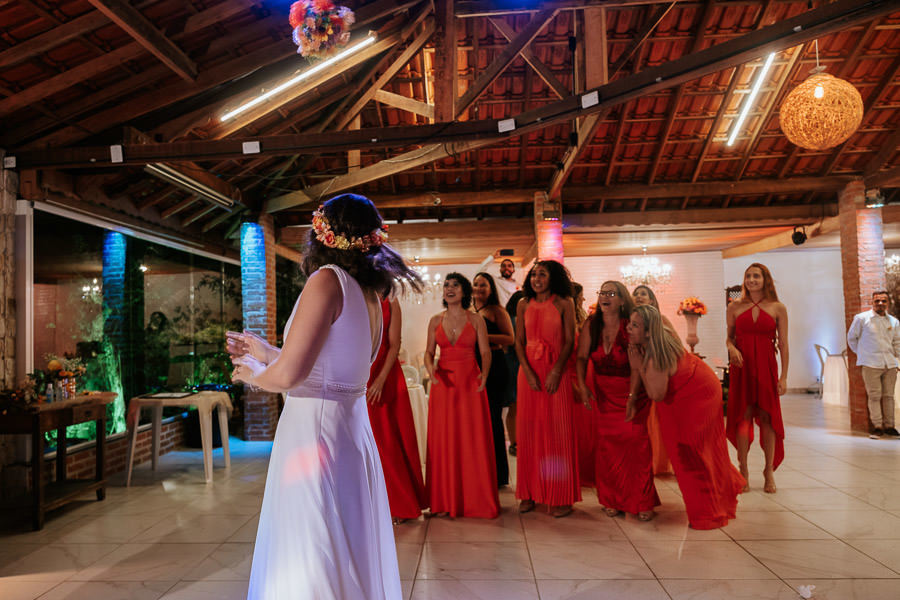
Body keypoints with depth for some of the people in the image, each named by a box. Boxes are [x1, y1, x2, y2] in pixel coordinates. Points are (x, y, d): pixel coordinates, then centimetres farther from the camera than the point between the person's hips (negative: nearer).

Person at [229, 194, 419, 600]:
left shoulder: (327, 280, -14)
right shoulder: (370, 294, 10)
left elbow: (289, 374, -20)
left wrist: (253, 375, 2)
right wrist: (264, 352, 27)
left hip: (315, 430, -8)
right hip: (354, 432, 9)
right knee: (350, 560, 19)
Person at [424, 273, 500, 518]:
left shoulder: (476, 320, 2)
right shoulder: (436, 321, 7)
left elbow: (485, 352, 0)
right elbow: (429, 352, 8)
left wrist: (484, 373, -18)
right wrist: (430, 368, -12)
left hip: (470, 383, -2)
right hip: (443, 384, 2)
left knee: (474, 440, 0)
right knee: (443, 440, 2)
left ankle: (477, 499, 13)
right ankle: (445, 501, 13)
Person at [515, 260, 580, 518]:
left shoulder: (564, 304, 0)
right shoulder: (524, 305, 8)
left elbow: (570, 340, -3)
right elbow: (519, 341, 6)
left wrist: (556, 371, -13)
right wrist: (527, 371, -7)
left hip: (555, 370, -3)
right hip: (529, 370, 3)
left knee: (557, 429, -1)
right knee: (529, 428, 4)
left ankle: (559, 497, 7)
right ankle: (529, 494, 14)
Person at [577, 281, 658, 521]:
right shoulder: (591, 326, -5)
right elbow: (582, 357, -1)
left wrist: (632, 396, -25)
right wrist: (582, 386, -14)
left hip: (631, 391, -3)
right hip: (604, 393, 3)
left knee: (637, 443, -5)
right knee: (606, 444, 3)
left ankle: (642, 502, 9)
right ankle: (612, 500, 18)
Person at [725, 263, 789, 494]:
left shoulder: (778, 308, 2)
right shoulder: (735, 307, 5)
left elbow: (783, 345, 1)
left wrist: (783, 377, -3)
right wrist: (731, 348, -13)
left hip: (766, 366, 0)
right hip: (741, 365, 1)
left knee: (767, 417, 3)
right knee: (743, 416, 2)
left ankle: (769, 470, 15)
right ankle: (743, 469, 11)